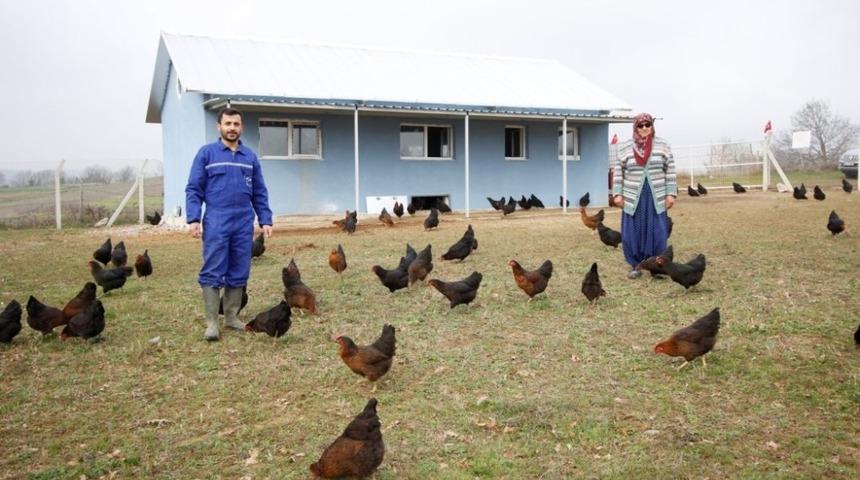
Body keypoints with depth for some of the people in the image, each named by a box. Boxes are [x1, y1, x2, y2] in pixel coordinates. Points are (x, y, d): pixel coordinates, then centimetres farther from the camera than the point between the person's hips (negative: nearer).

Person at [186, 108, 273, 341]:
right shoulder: (206, 153, 3)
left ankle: (232, 317, 17)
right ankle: (212, 322, 2)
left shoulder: (250, 156, 12)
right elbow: (194, 189, 0)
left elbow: (260, 193, 14)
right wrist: (193, 218, -11)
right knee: (213, 273, -3)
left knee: (239, 273, 7)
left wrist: (265, 220, 6)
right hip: (216, 223, -3)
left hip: (244, 223, 3)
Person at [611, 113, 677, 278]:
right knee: (632, 233, 1)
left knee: (657, 233, 1)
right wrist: (617, 194, -2)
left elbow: (670, 170, 4)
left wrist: (671, 193, -1)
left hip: (656, 198, 0)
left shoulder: (662, 145, 3)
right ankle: (635, 266, 13)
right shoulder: (625, 147, 2)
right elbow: (618, 172, 5)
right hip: (633, 198, 0)